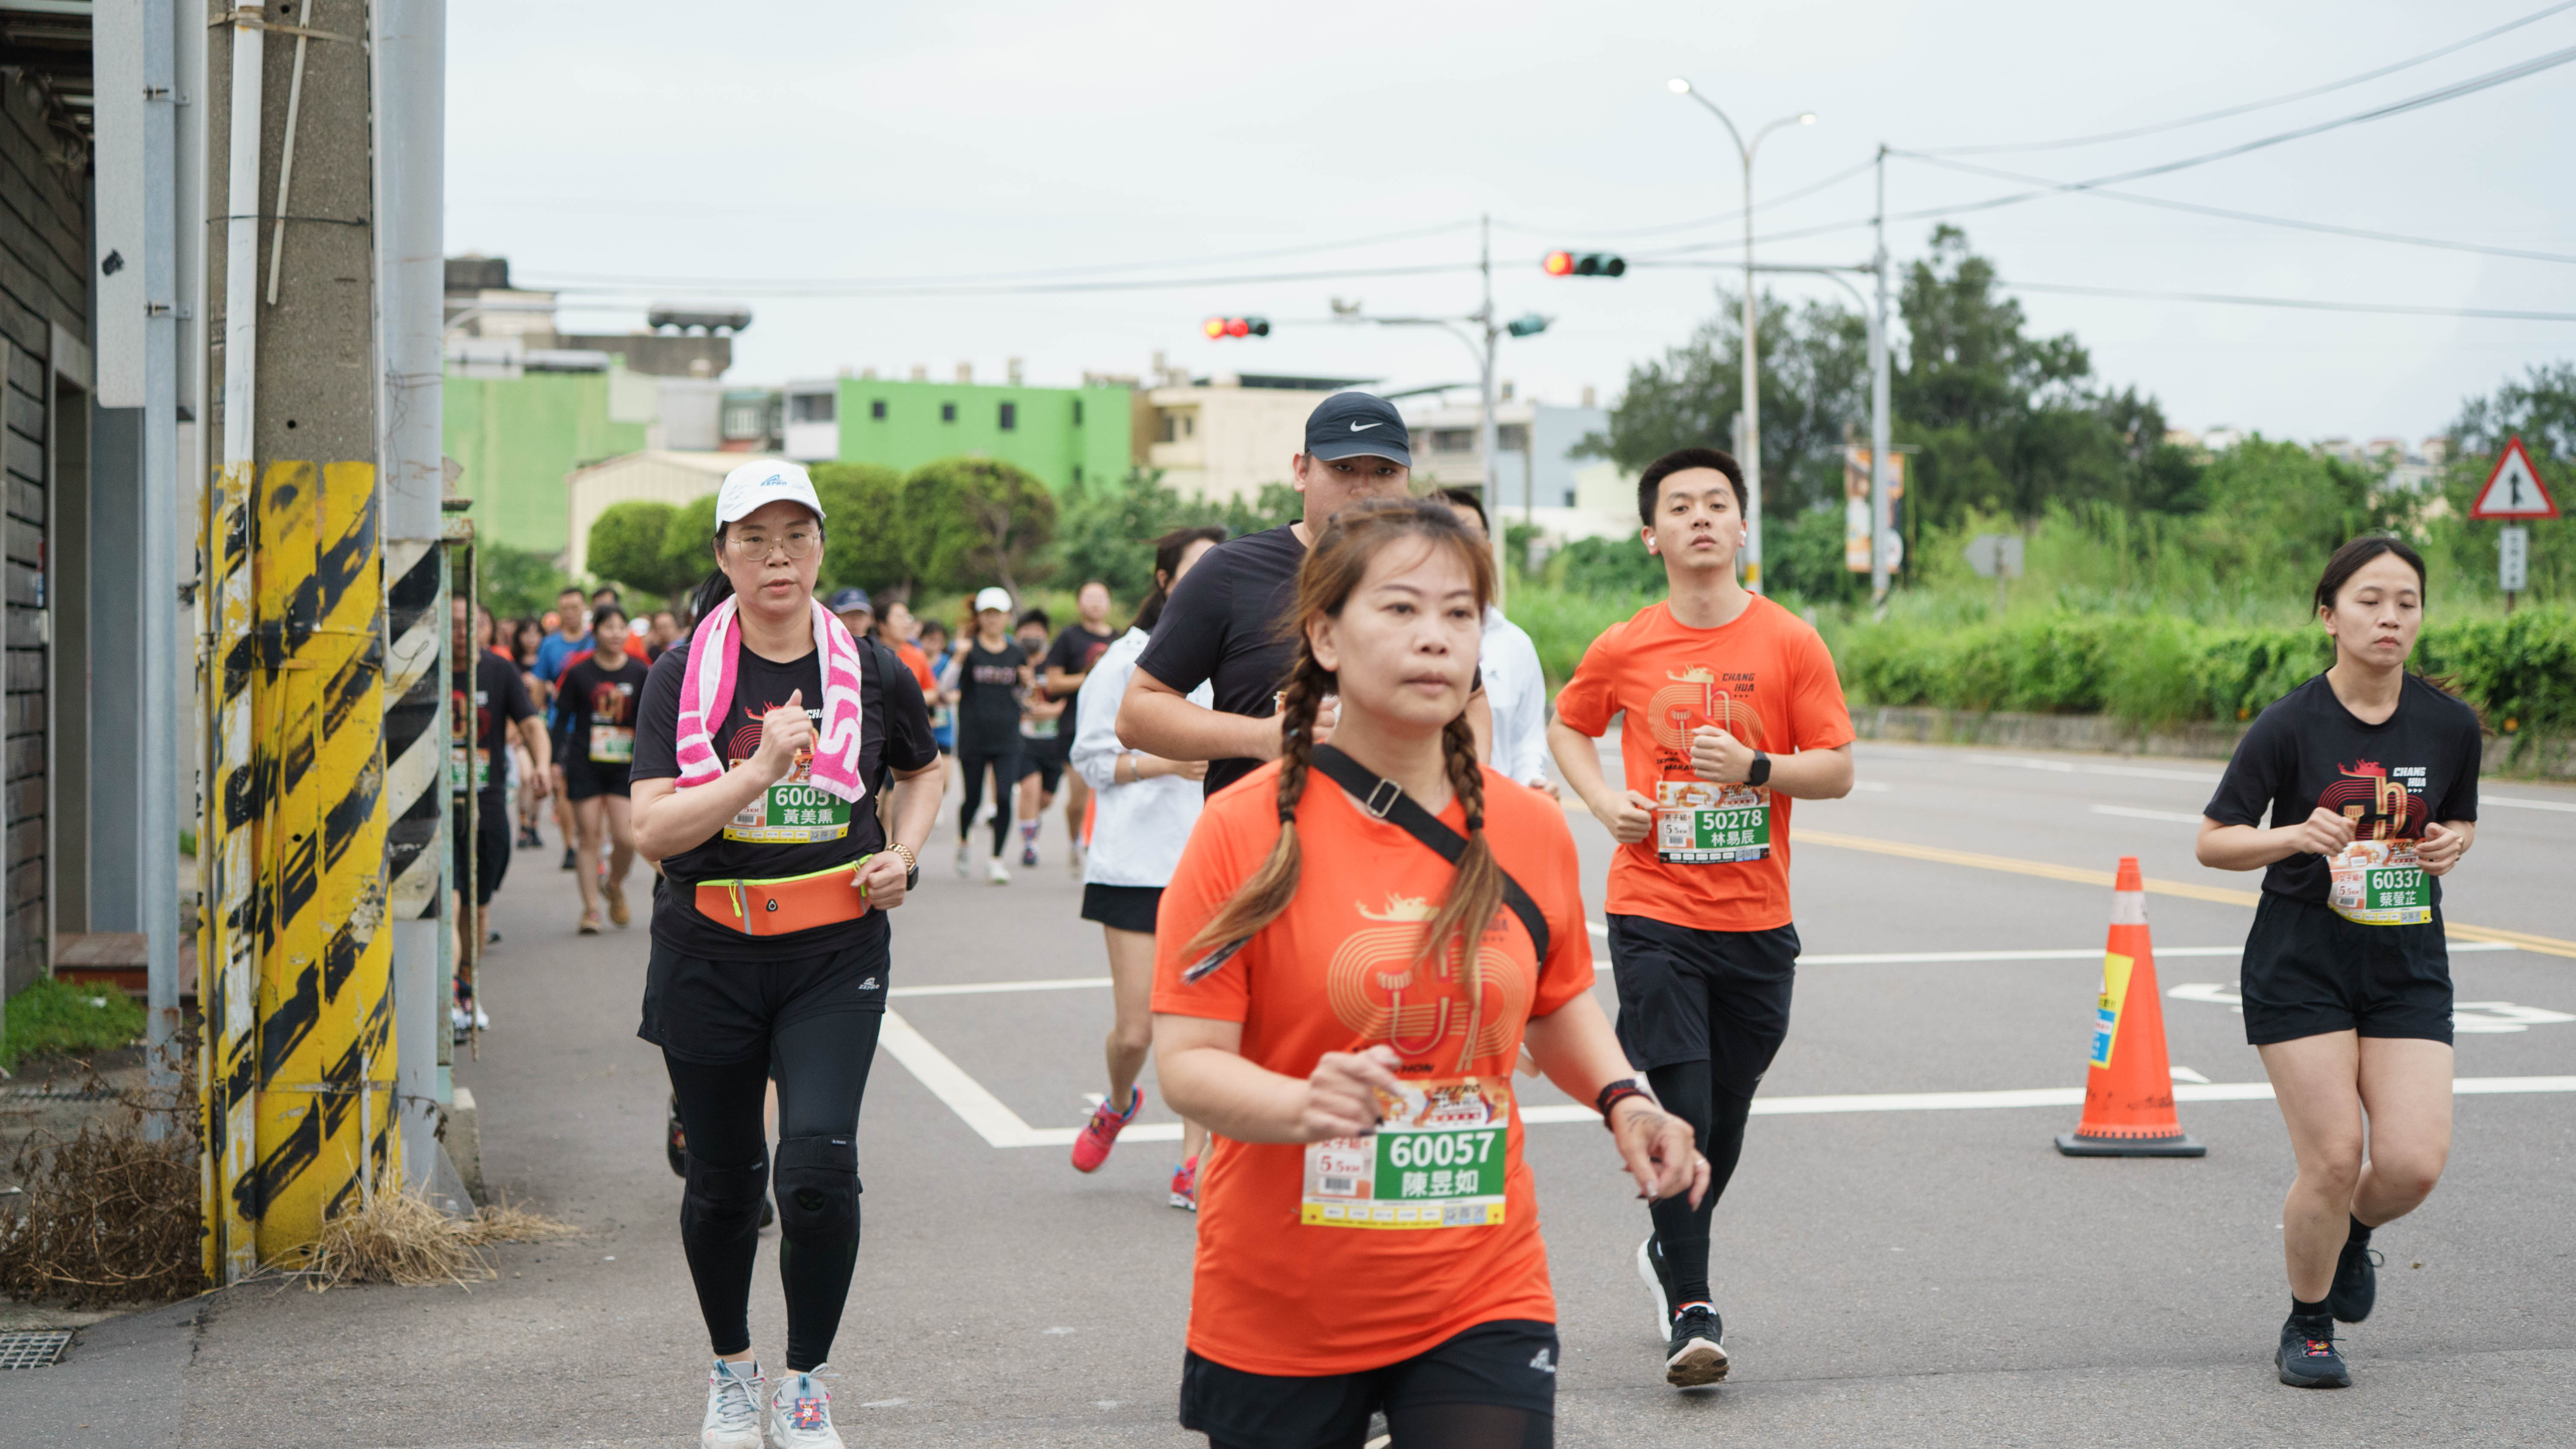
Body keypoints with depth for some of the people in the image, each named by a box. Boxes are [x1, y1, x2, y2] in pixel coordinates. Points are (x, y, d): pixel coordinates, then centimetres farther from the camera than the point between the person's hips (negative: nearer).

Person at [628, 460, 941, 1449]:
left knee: (820, 1168, -15)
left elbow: (923, 770, 22)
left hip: (835, 955, 0)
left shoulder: (871, 675, 1)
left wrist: (903, 855, 4)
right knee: (724, 1181, 10)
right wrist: (761, 768, -23)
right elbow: (652, 830, -13)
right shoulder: (683, 678, -4)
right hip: (710, 953, 0)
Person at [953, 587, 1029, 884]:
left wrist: (1026, 684, -3)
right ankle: (963, 842, 37)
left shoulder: (1017, 653, 7)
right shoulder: (970, 650, -3)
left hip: (1007, 738, 2)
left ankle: (996, 860, -1)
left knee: (1004, 797, -10)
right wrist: (958, 660, -24)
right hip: (973, 736, -2)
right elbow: (947, 690, -10)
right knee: (974, 798, 6)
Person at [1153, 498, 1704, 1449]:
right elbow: (1186, 1061, -12)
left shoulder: (1531, 832, 3)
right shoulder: (1247, 829, -9)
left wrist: (1619, 1099, 3)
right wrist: (1305, 1105, -31)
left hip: (1483, 1306, 2)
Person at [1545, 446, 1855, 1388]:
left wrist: (1756, 767, -18)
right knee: (1682, 1107, -11)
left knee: (1727, 1110, 12)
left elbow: (1838, 769, 0)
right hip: (1654, 912, -1)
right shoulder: (1624, 649, 0)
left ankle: (1670, 1253, 37)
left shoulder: (1790, 644, -1)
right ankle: (1691, 1310, -6)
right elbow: (1568, 728, 19)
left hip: (1757, 921, 2)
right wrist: (1605, 801, 0)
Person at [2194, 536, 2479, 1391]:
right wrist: (2298, 835, -23)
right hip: (2300, 966, -3)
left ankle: (2354, 1234, 27)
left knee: (2414, 1164, -10)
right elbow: (2212, 842, -5)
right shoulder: (2289, 727, -10)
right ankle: (2307, 1327, 18)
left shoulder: (2451, 725, 1)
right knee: (2333, 1160, -7)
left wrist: (2450, 844, -5)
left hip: (2409, 968, 3)